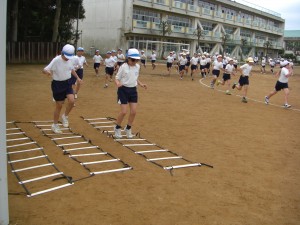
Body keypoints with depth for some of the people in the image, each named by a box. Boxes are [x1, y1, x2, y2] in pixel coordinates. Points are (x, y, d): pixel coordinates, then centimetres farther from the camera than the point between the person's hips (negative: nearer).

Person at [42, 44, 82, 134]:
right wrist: (48, 72, -45)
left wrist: (77, 77, 16)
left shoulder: (69, 59, -2)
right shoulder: (56, 60, -21)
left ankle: (65, 116, 14)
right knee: (59, 105, 2)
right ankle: (55, 125, 21)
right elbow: (44, 70, -23)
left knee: (71, 101, -15)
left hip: (67, 83, 5)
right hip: (58, 84, -5)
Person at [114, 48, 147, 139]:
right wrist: (118, 84, -31)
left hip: (133, 90, 5)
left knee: (133, 111, 1)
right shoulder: (123, 67, -12)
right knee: (124, 112, -6)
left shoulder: (137, 66, 3)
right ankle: (117, 128, 18)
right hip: (124, 90, -5)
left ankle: (128, 129, 23)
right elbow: (117, 78, -9)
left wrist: (141, 84, 0)